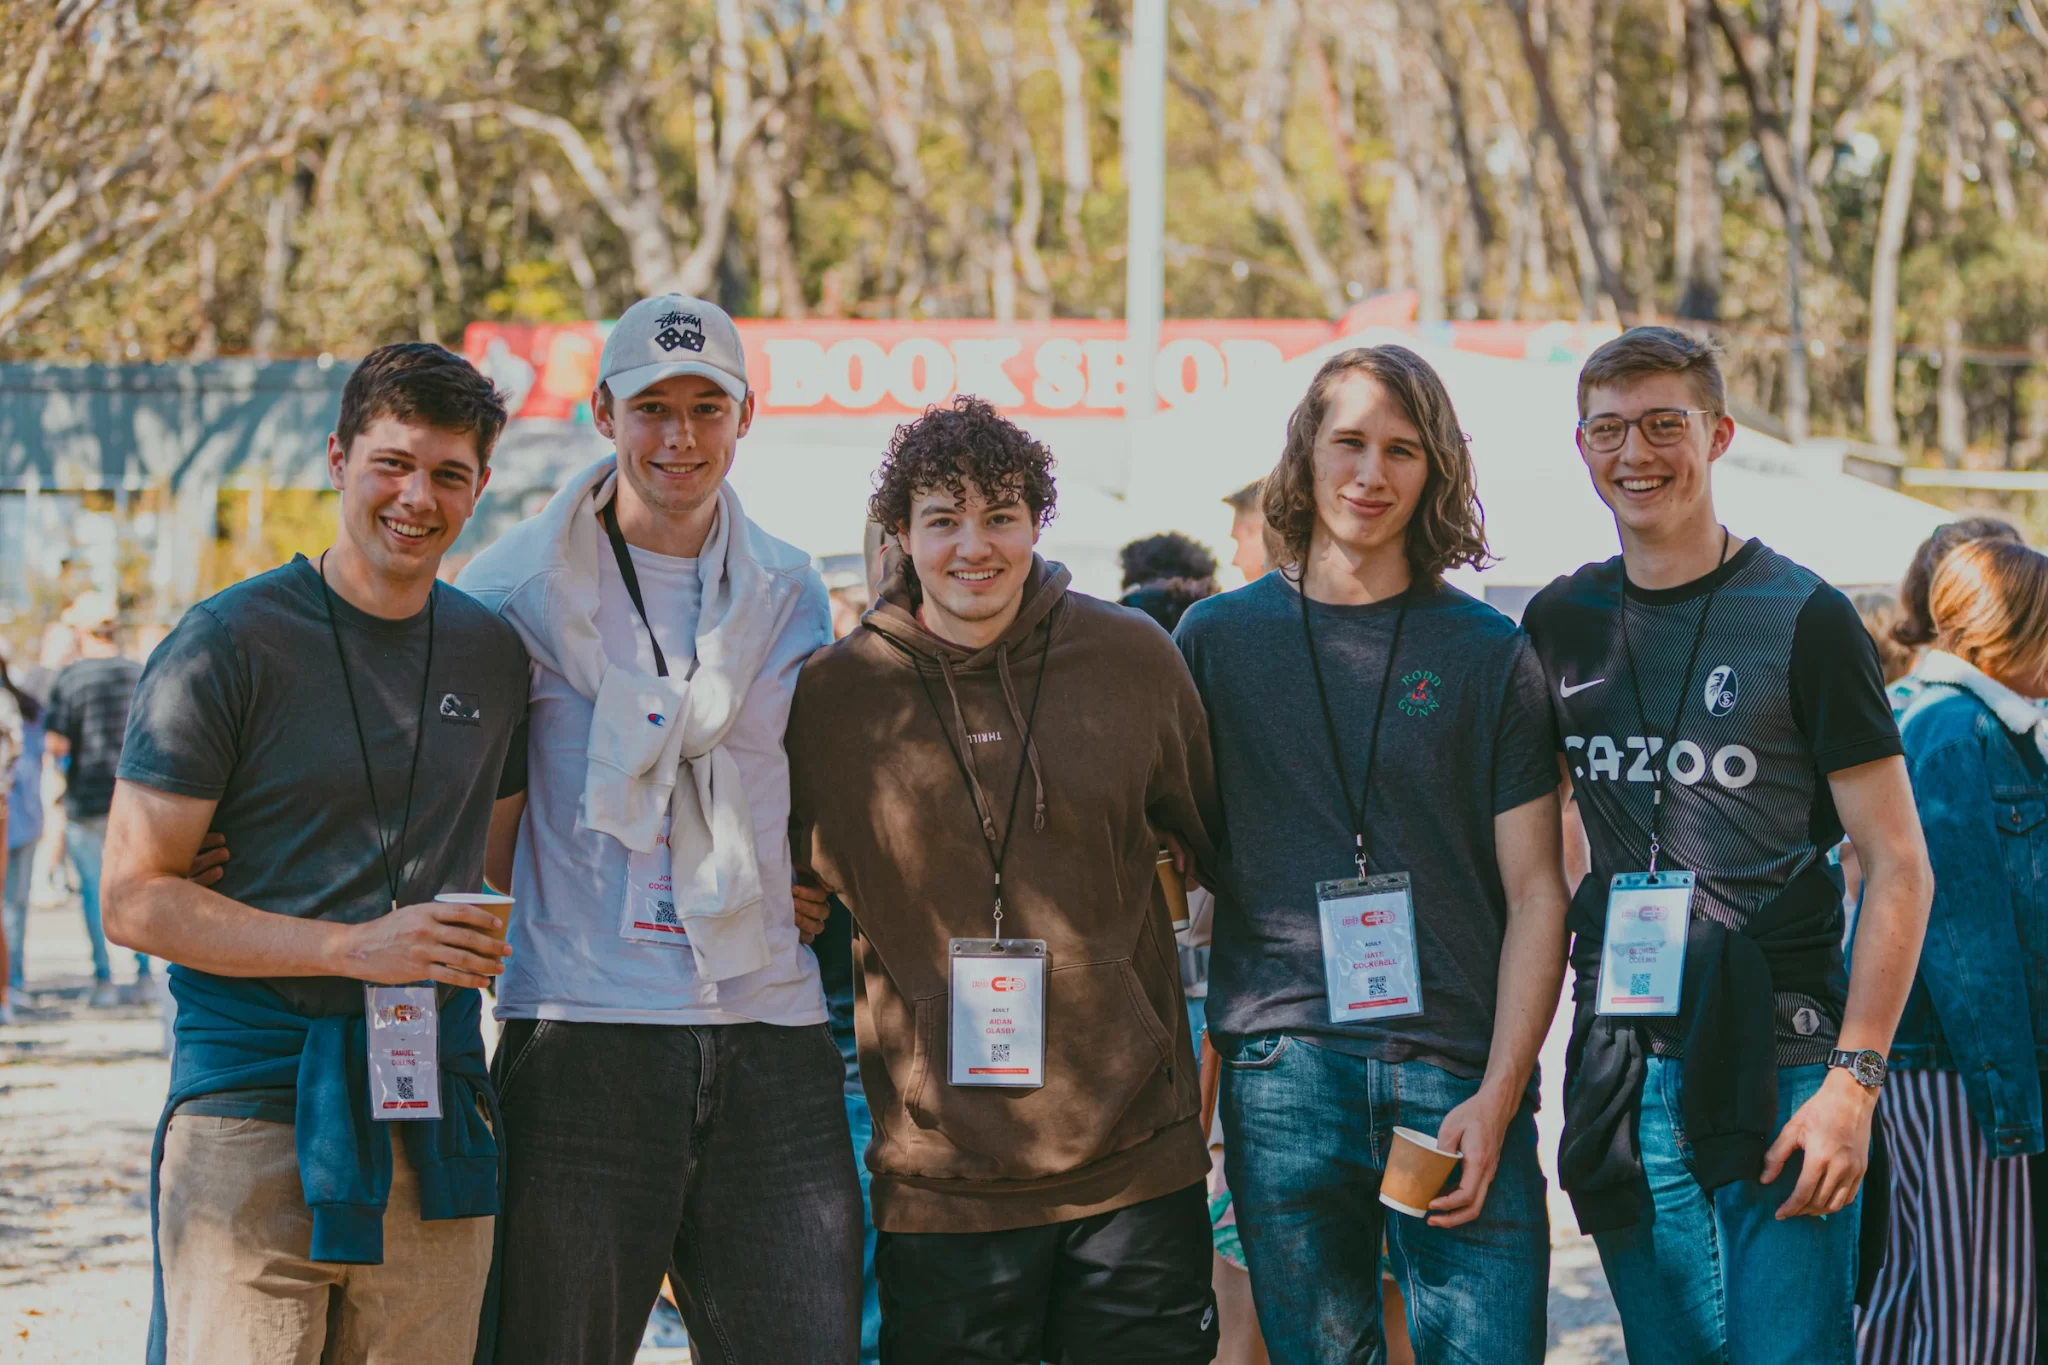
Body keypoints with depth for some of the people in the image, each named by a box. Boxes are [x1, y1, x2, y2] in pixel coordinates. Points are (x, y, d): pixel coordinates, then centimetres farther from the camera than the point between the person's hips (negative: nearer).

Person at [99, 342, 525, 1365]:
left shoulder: (493, 655, 13)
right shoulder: (227, 646, -4)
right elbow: (135, 902, -7)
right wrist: (354, 948, -13)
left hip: (431, 1113, 4)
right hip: (251, 1109, -4)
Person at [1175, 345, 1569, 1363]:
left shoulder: (1490, 656, 7)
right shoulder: (1217, 638, 10)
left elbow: (1536, 894, 4)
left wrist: (1496, 1098, -7)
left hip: (1458, 1083, -1)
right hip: (1281, 1077, 1)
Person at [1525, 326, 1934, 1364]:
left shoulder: (1801, 620, -5)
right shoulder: (1561, 625, 9)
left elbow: (1898, 865, -6)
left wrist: (1853, 1080, -13)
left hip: (1778, 1076, -4)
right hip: (1620, 1078, 5)